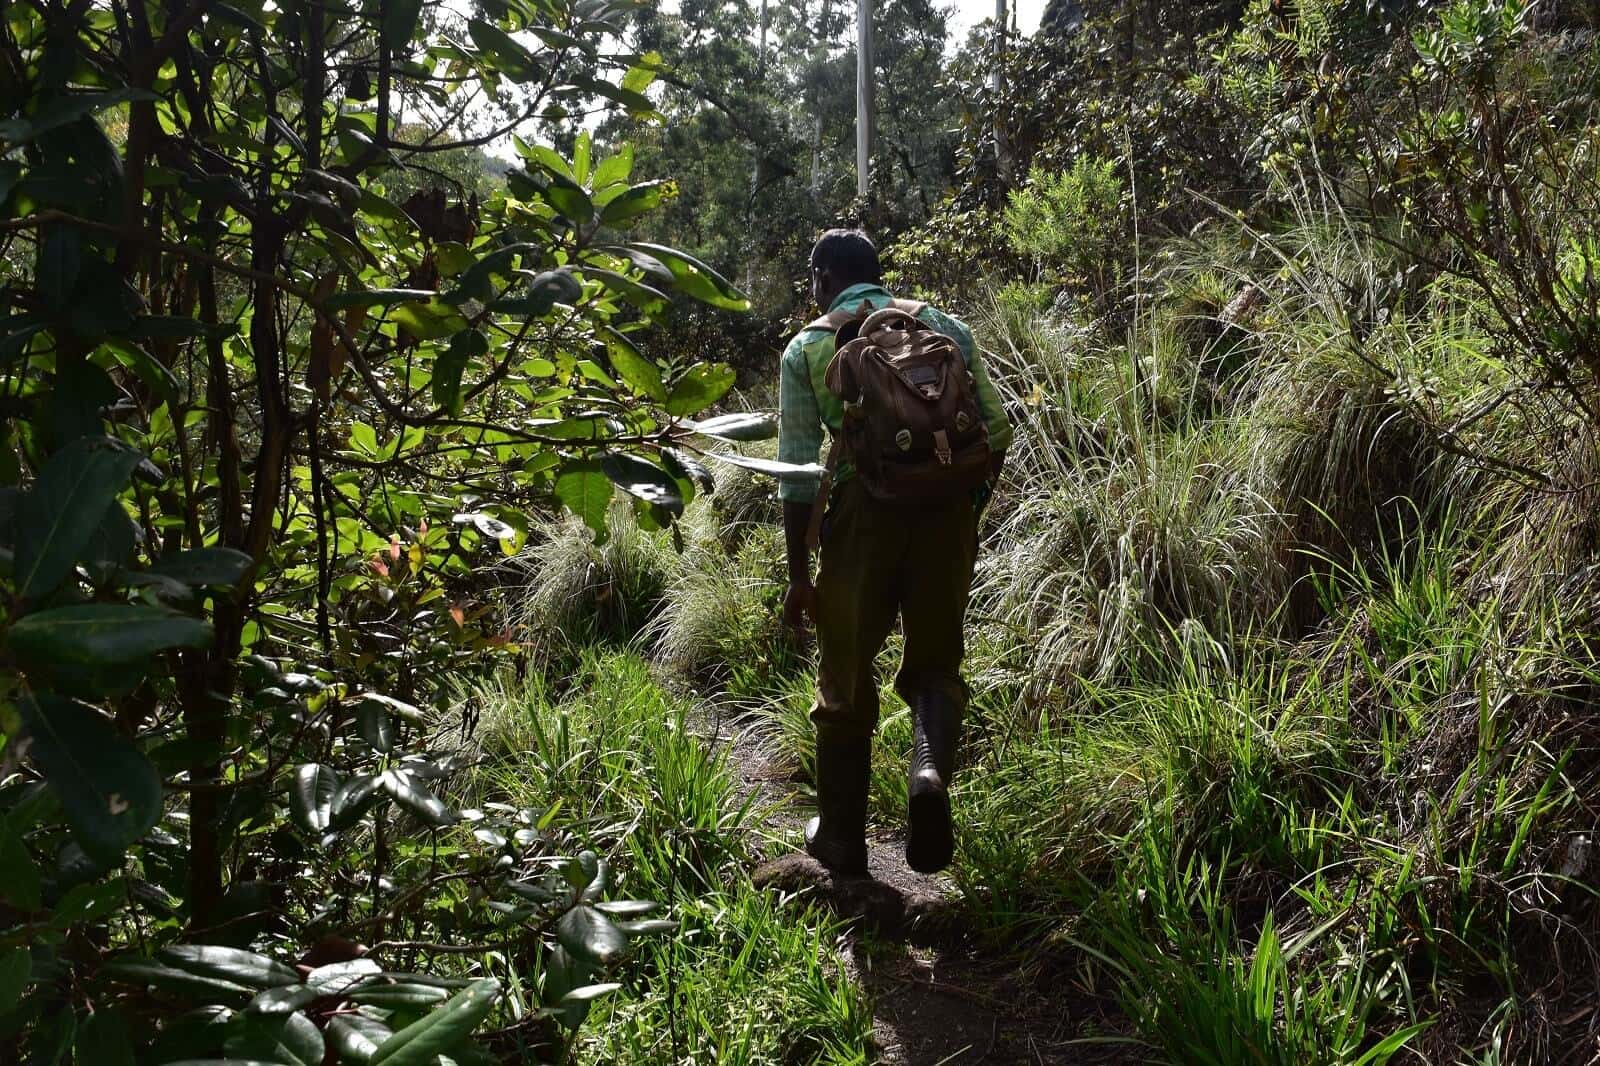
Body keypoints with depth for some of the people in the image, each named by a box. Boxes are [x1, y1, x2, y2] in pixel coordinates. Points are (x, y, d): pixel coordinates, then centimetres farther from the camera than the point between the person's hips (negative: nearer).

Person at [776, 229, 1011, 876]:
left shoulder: (806, 349, 8)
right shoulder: (944, 326, 13)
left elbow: (797, 471, 2)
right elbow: (996, 431, 7)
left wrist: (799, 574, 6)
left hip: (864, 512, -1)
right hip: (947, 508, 2)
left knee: (846, 680, 13)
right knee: (935, 661, 19)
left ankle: (841, 840, 23)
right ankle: (932, 770, -11)